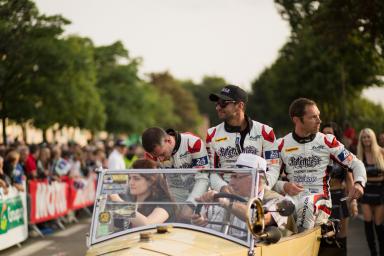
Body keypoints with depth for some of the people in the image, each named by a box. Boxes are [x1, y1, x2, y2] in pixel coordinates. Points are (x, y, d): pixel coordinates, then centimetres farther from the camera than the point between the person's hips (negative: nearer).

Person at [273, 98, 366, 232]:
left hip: (320, 201, -1)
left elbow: (356, 163, 9)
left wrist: (359, 183, -12)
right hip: (292, 198, 1)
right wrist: (284, 186, -13)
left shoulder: (327, 141, 4)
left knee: (307, 203, -38)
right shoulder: (282, 145, 7)